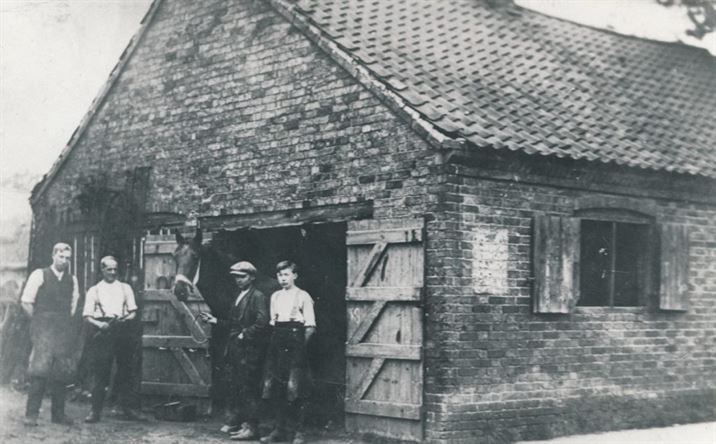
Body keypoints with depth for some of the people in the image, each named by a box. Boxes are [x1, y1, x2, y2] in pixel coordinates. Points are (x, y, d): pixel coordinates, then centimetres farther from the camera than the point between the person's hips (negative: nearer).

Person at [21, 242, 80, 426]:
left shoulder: (72, 280, 14)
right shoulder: (39, 275, 1)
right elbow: (26, 302, 0)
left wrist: (65, 321, 13)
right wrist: (39, 322, 2)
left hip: (64, 329, 5)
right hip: (43, 328, -5)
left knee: (62, 371, 4)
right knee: (40, 369, -14)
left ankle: (58, 414, 12)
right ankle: (31, 414, -10)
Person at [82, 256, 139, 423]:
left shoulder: (125, 288, 16)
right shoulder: (94, 290, 11)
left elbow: (133, 313, 12)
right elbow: (87, 316, 5)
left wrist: (124, 318, -9)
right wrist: (99, 324, -13)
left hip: (121, 330, 2)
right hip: (101, 332, -2)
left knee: (125, 371, 2)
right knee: (99, 372, -6)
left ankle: (126, 408, 12)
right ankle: (96, 410, -2)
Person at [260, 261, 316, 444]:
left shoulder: (303, 296, 0)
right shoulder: (275, 296, 16)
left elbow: (310, 326, -3)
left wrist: (300, 343, -10)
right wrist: (275, 339, 8)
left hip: (295, 342, -5)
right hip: (277, 343, 5)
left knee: (295, 389, -8)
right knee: (274, 387, 3)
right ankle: (280, 429, 12)